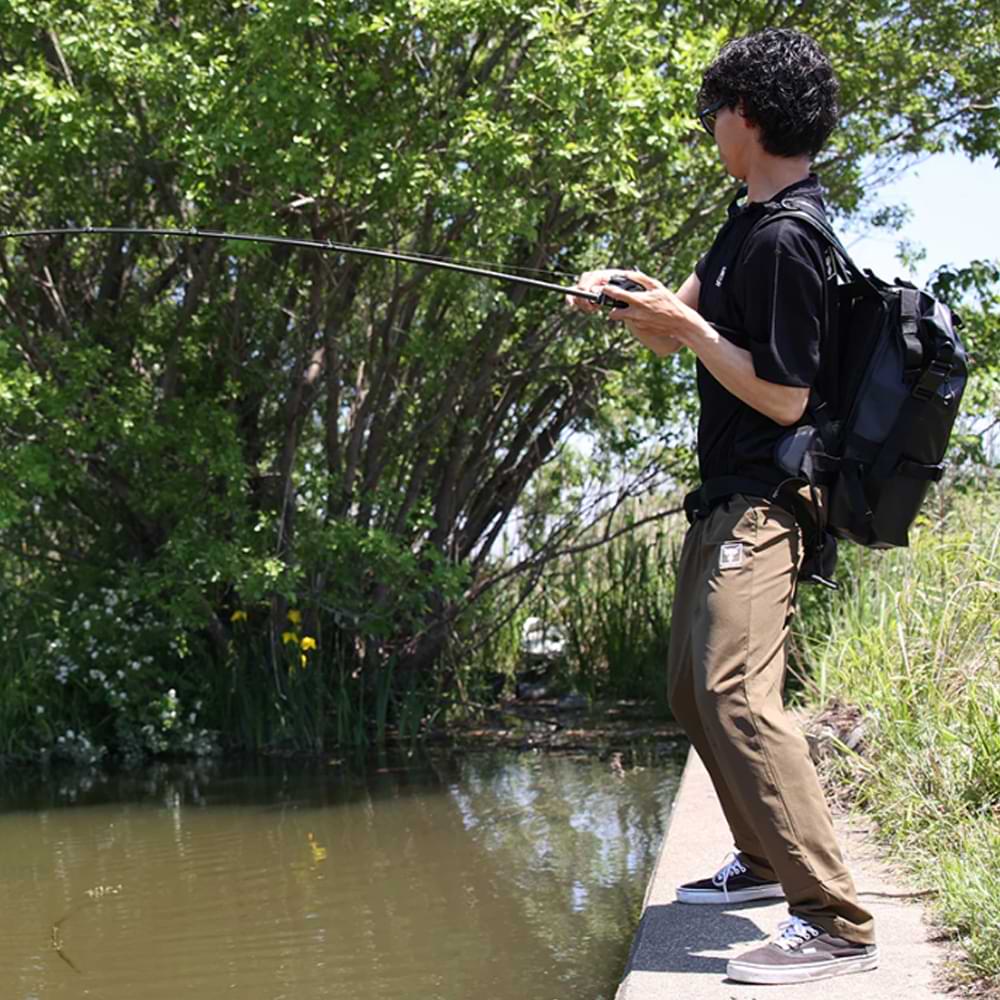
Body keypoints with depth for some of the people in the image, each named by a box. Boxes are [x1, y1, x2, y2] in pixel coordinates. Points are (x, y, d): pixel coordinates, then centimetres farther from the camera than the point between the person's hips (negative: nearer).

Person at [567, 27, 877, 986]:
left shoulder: (785, 241, -19)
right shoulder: (746, 219, 12)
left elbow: (784, 396, -20)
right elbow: (682, 324, 21)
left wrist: (688, 327, -15)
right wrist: (625, 298, 2)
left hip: (761, 501, -11)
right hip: (724, 497, 11)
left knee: (737, 692, -24)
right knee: (693, 690, 20)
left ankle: (835, 922, -24)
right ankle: (765, 859, 35)